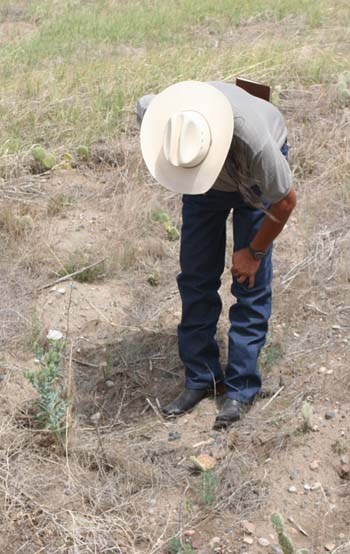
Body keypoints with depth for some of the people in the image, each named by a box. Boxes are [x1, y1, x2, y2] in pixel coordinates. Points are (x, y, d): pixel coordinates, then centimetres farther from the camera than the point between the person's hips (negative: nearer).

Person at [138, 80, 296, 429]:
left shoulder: (253, 139, -44)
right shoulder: (154, 115, -33)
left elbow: (285, 201, -27)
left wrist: (254, 252, -14)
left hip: (254, 180, -4)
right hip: (207, 185, 4)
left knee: (250, 281, -9)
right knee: (196, 276, 0)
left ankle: (241, 387, 1)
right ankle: (200, 378, 12)